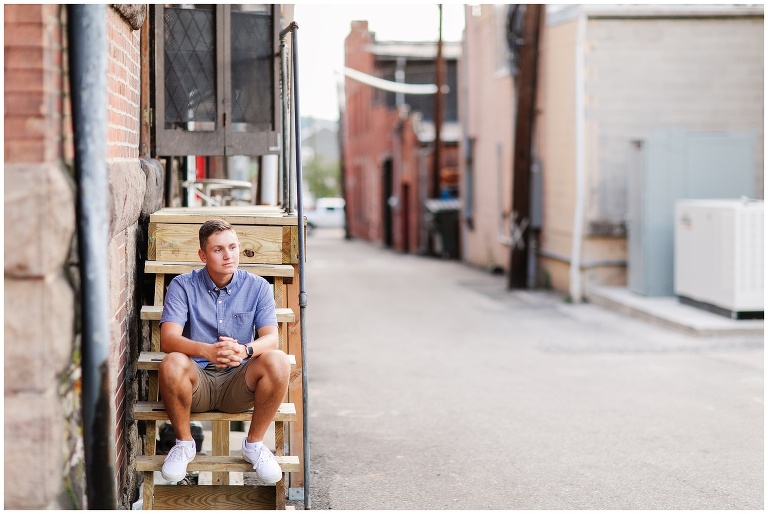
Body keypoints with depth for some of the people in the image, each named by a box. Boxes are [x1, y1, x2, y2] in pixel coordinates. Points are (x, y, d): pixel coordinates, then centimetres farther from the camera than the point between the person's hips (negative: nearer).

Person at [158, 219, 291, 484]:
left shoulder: (257, 287, 2)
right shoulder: (183, 286, -3)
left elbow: (271, 338, -10)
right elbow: (168, 339, -16)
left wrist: (244, 350, -35)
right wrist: (208, 351, -37)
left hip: (239, 383, 1)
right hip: (197, 380, -1)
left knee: (278, 361, -29)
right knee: (172, 363, -34)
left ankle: (254, 443, -6)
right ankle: (184, 443, -7)